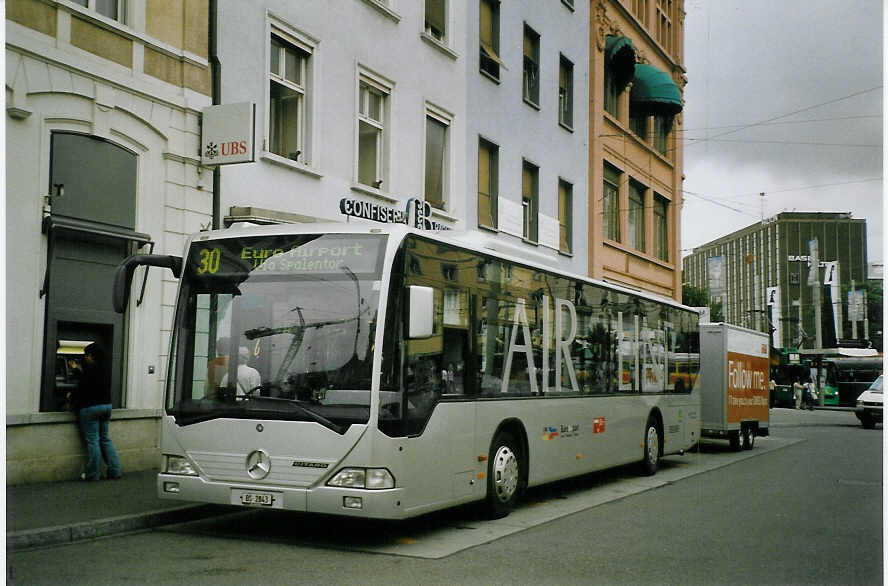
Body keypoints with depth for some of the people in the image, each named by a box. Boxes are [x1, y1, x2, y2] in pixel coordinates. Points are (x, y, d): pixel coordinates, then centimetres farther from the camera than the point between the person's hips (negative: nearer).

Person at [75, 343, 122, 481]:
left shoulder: (90, 368, -15)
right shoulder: (105, 368, 10)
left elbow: (83, 388, -16)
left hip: (90, 407, -8)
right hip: (107, 406, 8)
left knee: (92, 441, -2)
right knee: (105, 439, 14)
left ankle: (93, 474, 3)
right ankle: (115, 471, 13)